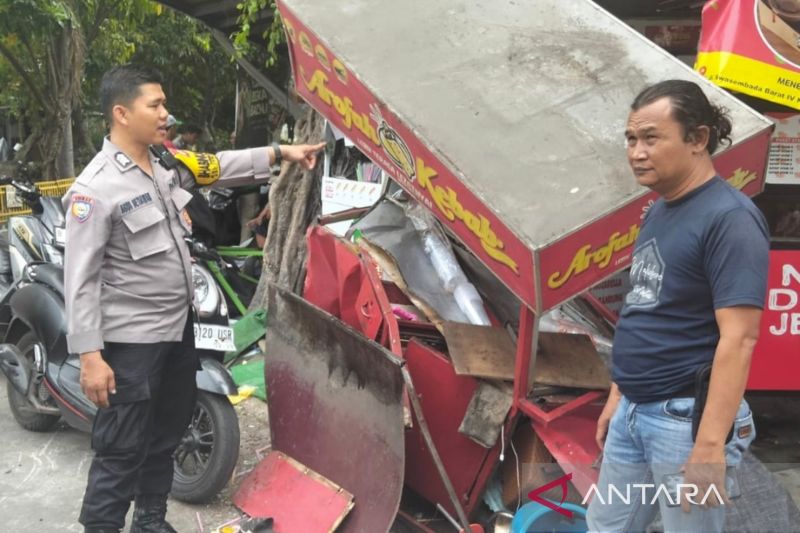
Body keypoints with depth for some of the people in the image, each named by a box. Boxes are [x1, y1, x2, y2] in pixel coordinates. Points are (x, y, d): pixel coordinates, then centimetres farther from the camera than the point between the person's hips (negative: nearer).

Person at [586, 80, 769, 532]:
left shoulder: (729, 218, -17)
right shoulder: (658, 212, 10)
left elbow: (738, 340, -23)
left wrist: (710, 446, -26)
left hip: (685, 417, -8)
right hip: (633, 413, 9)